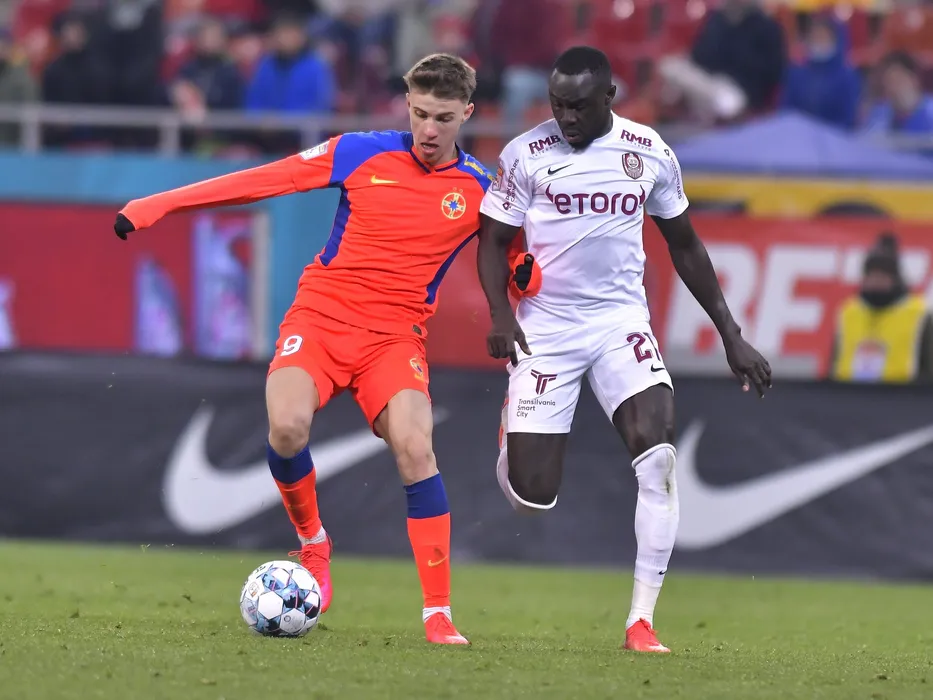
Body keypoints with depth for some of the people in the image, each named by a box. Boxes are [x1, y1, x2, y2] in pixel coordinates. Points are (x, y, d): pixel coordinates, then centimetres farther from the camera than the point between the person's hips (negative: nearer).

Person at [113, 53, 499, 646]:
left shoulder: (481, 190, 3)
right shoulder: (361, 154, 2)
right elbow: (264, 180, 4)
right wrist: (161, 204, 3)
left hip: (395, 337, 0)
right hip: (320, 318, 0)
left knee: (414, 447, -25)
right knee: (287, 425, -28)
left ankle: (439, 614, -17)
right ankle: (313, 544, 3)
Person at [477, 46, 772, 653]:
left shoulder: (650, 154, 2)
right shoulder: (526, 155, -5)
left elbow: (684, 245, 13)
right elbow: (494, 240, 1)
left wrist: (733, 336, 12)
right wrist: (500, 314, -18)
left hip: (621, 322, 1)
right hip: (545, 327, -1)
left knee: (658, 454, -23)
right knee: (531, 496, -6)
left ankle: (642, 620, -16)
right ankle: (514, 437, 34)